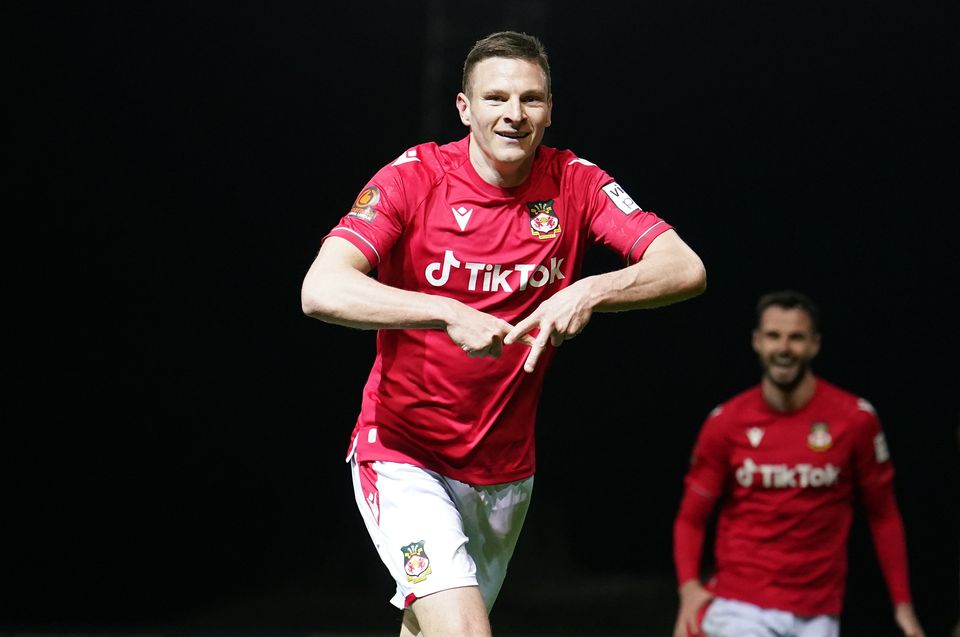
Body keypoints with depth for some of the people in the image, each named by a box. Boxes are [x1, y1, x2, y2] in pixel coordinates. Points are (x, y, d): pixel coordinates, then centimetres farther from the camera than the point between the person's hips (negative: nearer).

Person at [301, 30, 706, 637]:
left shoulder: (575, 183, -5)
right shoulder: (414, 178, -13)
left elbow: (685, 269, -14)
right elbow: (322, 290, -26)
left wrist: (591, 292, -33)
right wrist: (451, 313, -38)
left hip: (506, 469, 4)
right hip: (404, 457, -4)